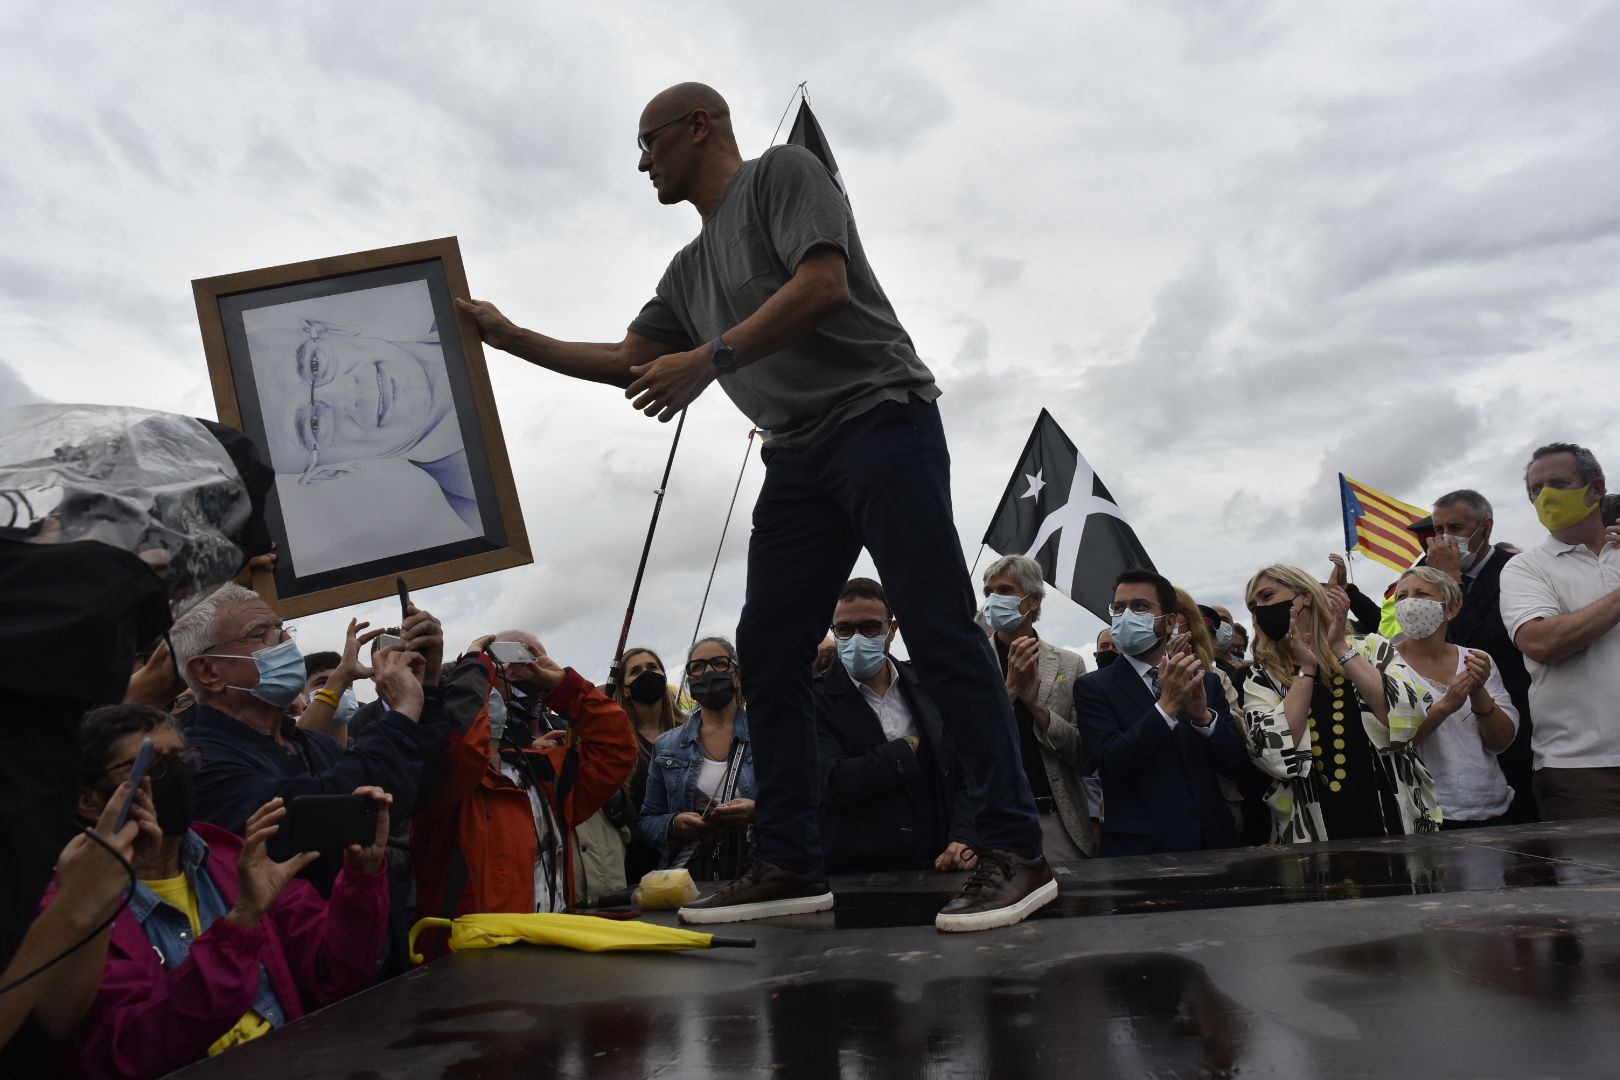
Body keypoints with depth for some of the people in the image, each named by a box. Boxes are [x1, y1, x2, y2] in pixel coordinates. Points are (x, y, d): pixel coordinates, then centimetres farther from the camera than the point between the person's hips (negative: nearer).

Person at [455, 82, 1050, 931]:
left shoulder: (782, 173, 3)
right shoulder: (689, 270, 25)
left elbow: (825, 286, -13)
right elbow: (627, 364, 26)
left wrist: (708, 360, -15)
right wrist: (510, 337, 23)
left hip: (881, 420, -8)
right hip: (799, 456, 8)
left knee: (939, 633, -13)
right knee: (767, 653, 0)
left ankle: (1016, 853, -9)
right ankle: (790, 864, 6)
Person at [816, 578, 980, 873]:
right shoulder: (816, 700, -2)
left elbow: (962, 775, 9)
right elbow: (832, 783, -14)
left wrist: (963, 839, -6)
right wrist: (909, 748, -6)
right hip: (853, 875, -2)